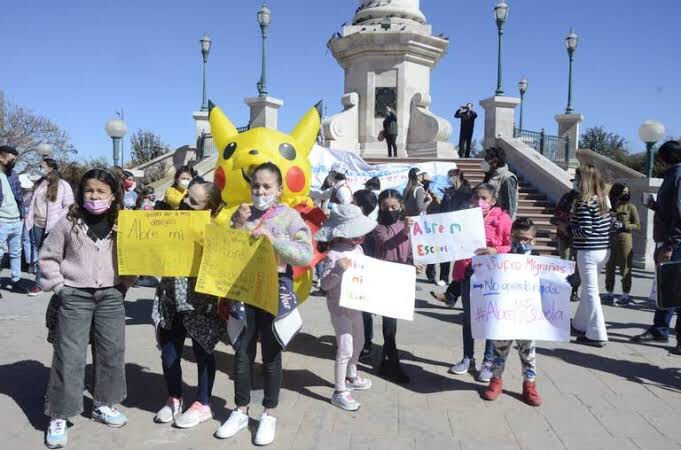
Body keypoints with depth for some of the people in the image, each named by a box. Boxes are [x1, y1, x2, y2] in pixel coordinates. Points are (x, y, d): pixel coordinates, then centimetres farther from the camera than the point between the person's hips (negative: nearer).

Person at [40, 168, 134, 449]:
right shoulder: (69, 223, -3)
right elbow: (48, 257, 3)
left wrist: (124, 284, 2)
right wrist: (60, 286, -4)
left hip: (110, 296, 3)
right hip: (75, 297, -3)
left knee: (113, 352, 10)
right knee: (69, 356, -1)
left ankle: (104, 404, 29)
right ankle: (58, 417, 11)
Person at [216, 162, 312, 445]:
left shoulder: (290, 217, -4)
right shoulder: (241, 215, 7)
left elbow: (306, 255, -13)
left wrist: (273, 239, -21)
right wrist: (238, 225, -9)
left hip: (275, 290, -3)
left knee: (271, 355, 7)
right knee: (242, 353, 10)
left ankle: (269, 415, 21)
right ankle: (241, 412, 25)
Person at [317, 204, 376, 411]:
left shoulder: (358, 248, 3)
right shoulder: (333, 254, -21)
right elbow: (324, 284, -23)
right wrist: (339, 270, -36)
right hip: (339, 307, -9)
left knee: (358, 343, 23)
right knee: (345, 349, -8)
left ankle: (351, 377, 45)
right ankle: (339, 392, 5)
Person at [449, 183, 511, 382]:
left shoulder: (502, 218, -7)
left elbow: (513, 246, -7)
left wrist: (496, 251, -22)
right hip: (468, 274, 4)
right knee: (468, 318, 13)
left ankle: (489, 361, 19)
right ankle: (468, 358, 27)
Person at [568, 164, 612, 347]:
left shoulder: (584, 203, -16)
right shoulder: (604, 199, 9)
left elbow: (585, 231, -21)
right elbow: (609, 226, 13)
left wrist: (568, 227, -4)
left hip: (588, 251, -8)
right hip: (604, 250, 9)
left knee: (590, 291, -2)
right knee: (588, 289, 19)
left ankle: (597, 335, 2)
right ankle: (580, 325, 32)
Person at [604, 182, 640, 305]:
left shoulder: (630, 207, 0)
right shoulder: (610, 206, 9)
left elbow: (638, 226, -2)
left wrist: (623, 226, -14)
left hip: (625, 240, -4)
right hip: (610, 240, 4)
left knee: (625, 269, 1)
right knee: (609, 267, 7)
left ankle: (625, 295, 10)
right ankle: (609, 294, 16)